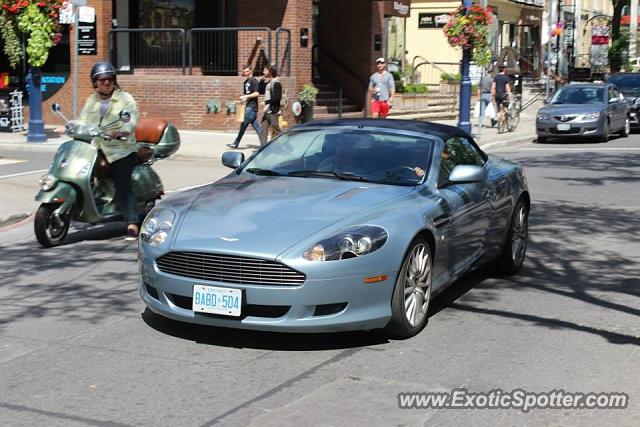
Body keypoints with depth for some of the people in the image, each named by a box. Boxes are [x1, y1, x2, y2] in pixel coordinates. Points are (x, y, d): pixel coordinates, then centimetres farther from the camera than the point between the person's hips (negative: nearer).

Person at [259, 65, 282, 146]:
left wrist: (267, 102, -19)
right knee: (263, 130, 6)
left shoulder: (276, 83, -11)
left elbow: (278, 97, -20)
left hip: (273, 111, -9)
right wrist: (262, 81, 12)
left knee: (276, 130, -4)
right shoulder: (268, 82, 16)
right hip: (267, 111, 9)